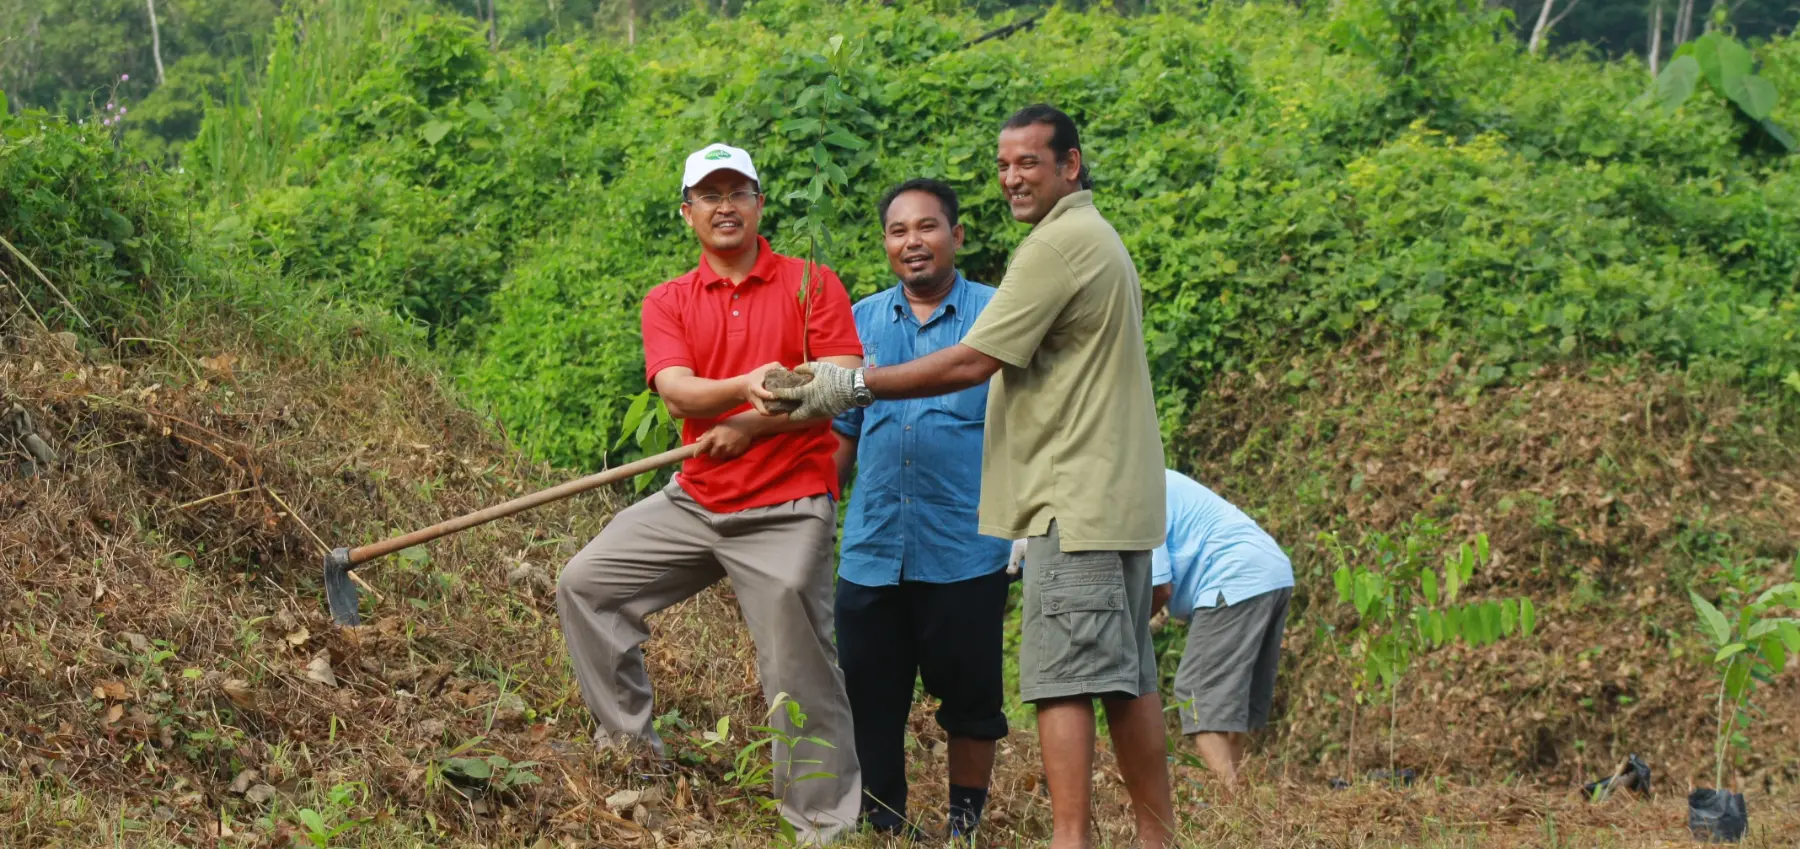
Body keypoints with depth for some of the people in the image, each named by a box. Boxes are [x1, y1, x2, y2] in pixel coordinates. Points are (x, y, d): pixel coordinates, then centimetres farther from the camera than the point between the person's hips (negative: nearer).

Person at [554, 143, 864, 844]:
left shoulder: (813, 284, 0)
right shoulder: (668, 302, 7)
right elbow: (676, 392, -11)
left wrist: (750, 425, -13)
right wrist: (749, 384, -31)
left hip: (787, 511, -5)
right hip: (694, 499, 5)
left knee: (799, 669, -7)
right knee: (585, 583, 4)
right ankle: (629, 741, 14)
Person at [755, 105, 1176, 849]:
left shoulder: (1058, 244, -13)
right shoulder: (1096, 238, 19)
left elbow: (974, 362, -16)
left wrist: (856, 385, -11)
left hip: (1074, 500, -10)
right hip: (1119, 499, 10)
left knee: (1062, 678, -11)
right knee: (1128, 678, 12)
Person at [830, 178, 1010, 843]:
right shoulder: (863, 321, 10)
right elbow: (840, 435, 16)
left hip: (966, 555, -3)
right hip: (872, 554, 3)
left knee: (969, 695, 5)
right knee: (869, 701, 6)